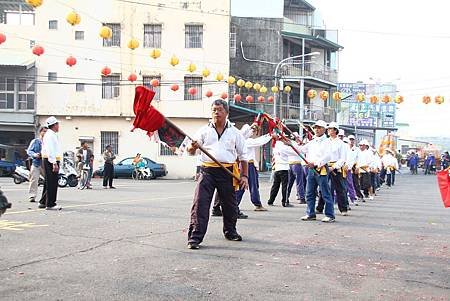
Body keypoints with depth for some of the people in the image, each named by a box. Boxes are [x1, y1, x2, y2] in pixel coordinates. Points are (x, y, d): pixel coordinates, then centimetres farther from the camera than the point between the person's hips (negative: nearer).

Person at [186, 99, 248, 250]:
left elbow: (243, 156, 13)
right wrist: (193, 147, -21)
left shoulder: (235, 133, 10)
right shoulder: (204, 131, 8)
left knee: (229, 204, 12)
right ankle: (195, 237, -9)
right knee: (200, 203, -12)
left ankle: (230, 231, 34)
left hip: (227, 172, 1)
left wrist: (245, 176, 6)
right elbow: (190, 151, 3)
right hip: (207, 171, -1)